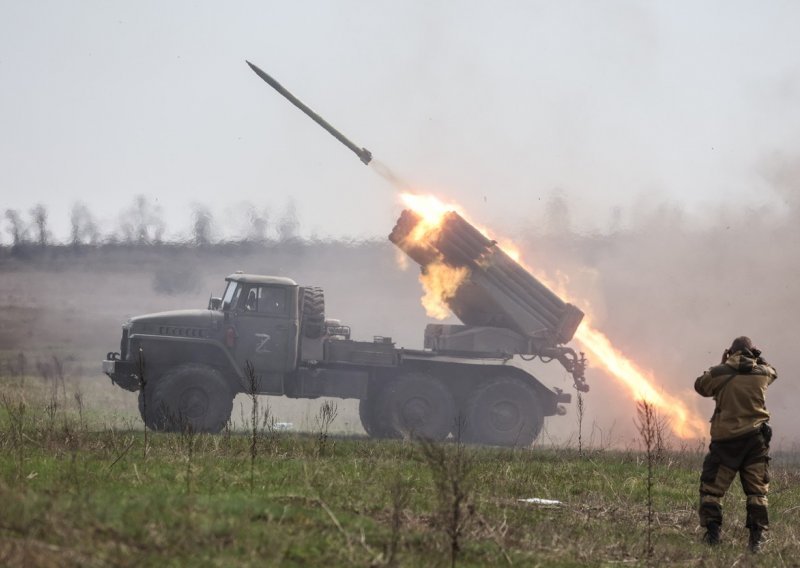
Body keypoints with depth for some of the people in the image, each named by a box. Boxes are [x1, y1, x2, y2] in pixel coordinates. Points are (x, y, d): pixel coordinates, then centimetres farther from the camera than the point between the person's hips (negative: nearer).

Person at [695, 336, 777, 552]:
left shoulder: (720, 373, -7)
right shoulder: (761, 373, 1)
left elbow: (700, 385, 12)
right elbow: (772, 371, 26)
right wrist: (757, 359, 32)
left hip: (726, 439, -2)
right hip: (755, 438, 2)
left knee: (711, 487, 9)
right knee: (757, 490, 8)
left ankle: (712, 533, 2)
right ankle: (757, 537, 1)